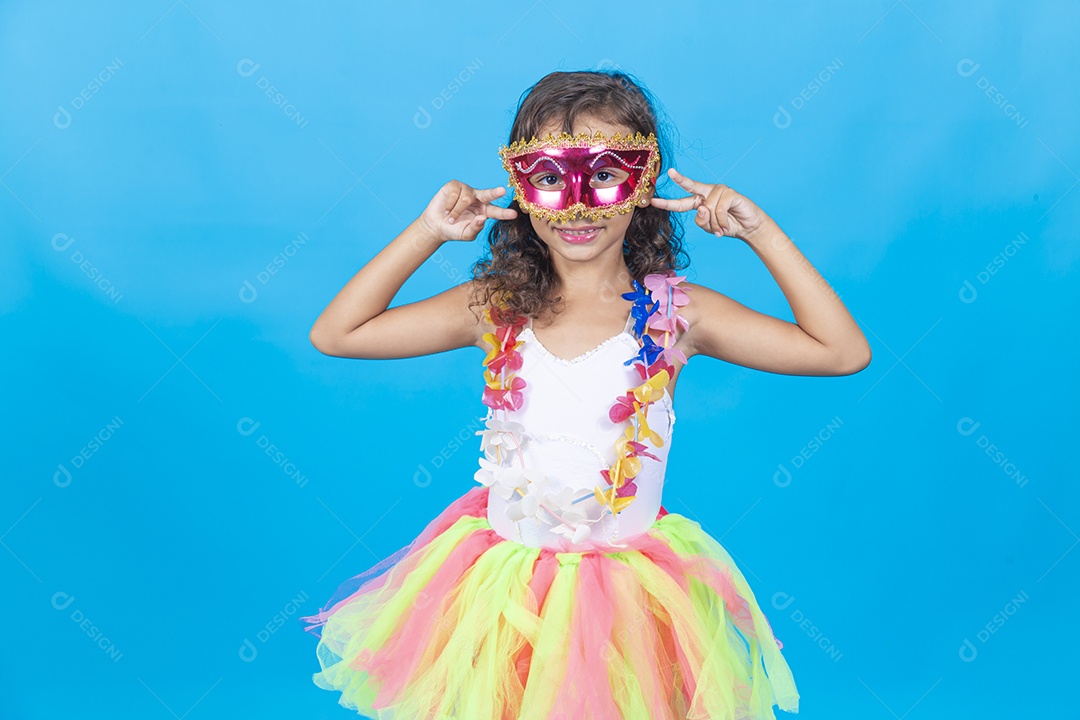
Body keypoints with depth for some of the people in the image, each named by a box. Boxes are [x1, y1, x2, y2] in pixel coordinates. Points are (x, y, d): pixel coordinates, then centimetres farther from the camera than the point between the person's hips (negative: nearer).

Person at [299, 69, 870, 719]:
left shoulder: (675, 312, -7)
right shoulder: (496, 307, -3)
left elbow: (844, 352, -9)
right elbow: (334, 334, -2)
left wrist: (763, 233, -13)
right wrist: (426, 235, -8)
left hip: (632, 593, -1)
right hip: (502, 587, 2)